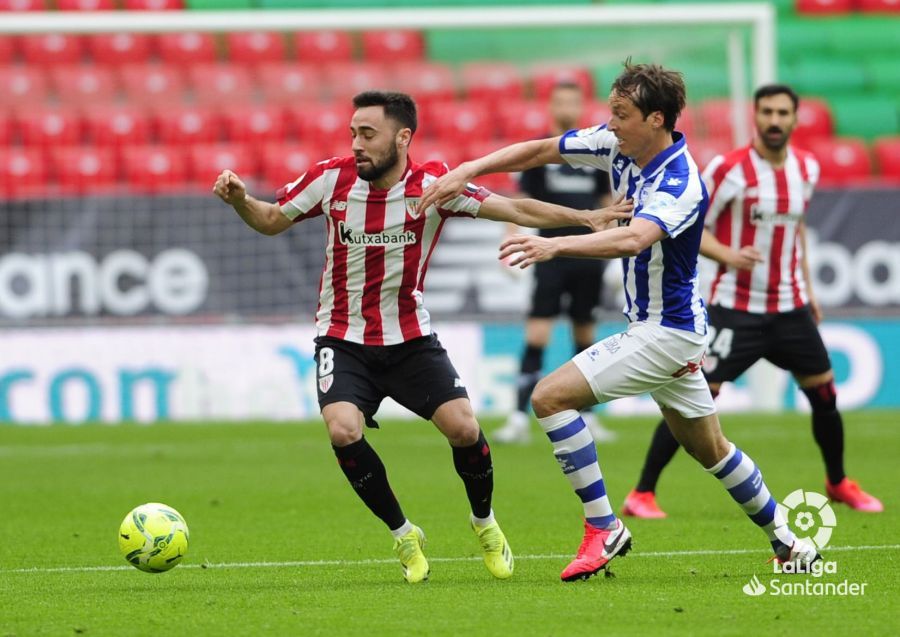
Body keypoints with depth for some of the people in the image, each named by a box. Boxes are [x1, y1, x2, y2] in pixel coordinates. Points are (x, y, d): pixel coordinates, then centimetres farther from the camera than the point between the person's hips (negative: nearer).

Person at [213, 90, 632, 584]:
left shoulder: (433, 184, -13)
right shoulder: (332, 179, -9)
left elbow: (514, 209, -13)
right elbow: (272, 220, 5)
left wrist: (585, 217, -22)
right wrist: (240, 201, -15)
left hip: (410, 338, 0)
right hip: (343, 337, 0)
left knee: (463, 429, -14)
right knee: (343, 432, -23)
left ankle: (484, 522, 19)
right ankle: (403, 534, 0)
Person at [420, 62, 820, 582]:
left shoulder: (680, 183, -26)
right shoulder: (618, 145, -2)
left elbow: (634, 239, -45)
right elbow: (539, 150, 5)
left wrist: (556, 245, -57)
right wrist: (467, 171, -7)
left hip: (665, 330, -9)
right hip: (662, 326, 9)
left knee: (552, 396, -16)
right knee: (710, 448, 20)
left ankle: (603, 528, -11)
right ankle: (787, 542, 32)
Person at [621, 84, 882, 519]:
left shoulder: (806, 168, 4)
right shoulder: (728, 169, -14)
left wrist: (807, 288, 19)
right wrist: (728, 255, -26)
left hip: (790, 308, 5)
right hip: (736, 307, -5)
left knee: (824, 394, 8)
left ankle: (838, 483, 31)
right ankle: (642, 495, -4)